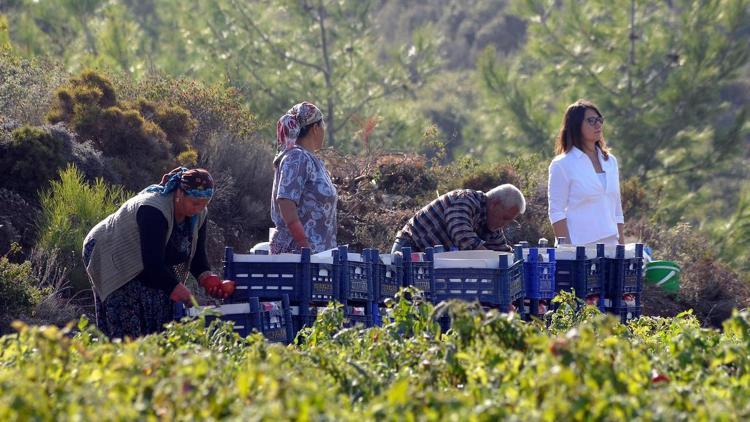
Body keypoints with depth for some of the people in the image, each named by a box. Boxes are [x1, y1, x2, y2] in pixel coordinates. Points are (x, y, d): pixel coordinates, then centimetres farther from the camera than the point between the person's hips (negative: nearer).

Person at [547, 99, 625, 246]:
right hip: (579, 245, -5)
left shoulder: (610, 161, 15)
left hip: (610, 245, 5)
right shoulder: (562, 165, -2)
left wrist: (622, 245, 13)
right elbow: (556, 213, -5)